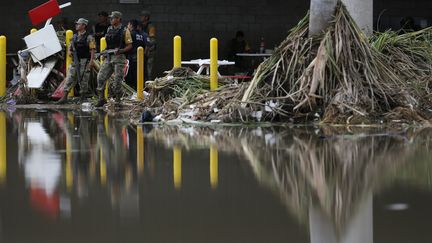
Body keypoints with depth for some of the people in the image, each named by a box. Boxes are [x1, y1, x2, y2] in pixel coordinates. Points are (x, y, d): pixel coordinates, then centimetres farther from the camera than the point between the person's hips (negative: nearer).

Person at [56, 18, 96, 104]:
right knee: (69, 78, 0)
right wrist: (70, 52, 2)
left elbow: (92, 50, -10)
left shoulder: (89, 37, -5)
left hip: (84, 61, -6)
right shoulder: (74, 37, 14)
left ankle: (83, 99, 10)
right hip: (74, 61, 6)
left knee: (83, 80, 0)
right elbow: (70, 48, 24)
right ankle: (64, 97, -1)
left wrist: (91, 61, -19)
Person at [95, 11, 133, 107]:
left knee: (117, 80, -5)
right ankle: (101, 98, 5)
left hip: (119, 57, -6)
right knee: (101, 77, -3)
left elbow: (129, 46, -6)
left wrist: (120, 51, -21)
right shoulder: (109, 30, 14)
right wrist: (104, 52, 10)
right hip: (109, 57, 6)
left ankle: (117, 100, 6)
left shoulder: (124, 31, -4)